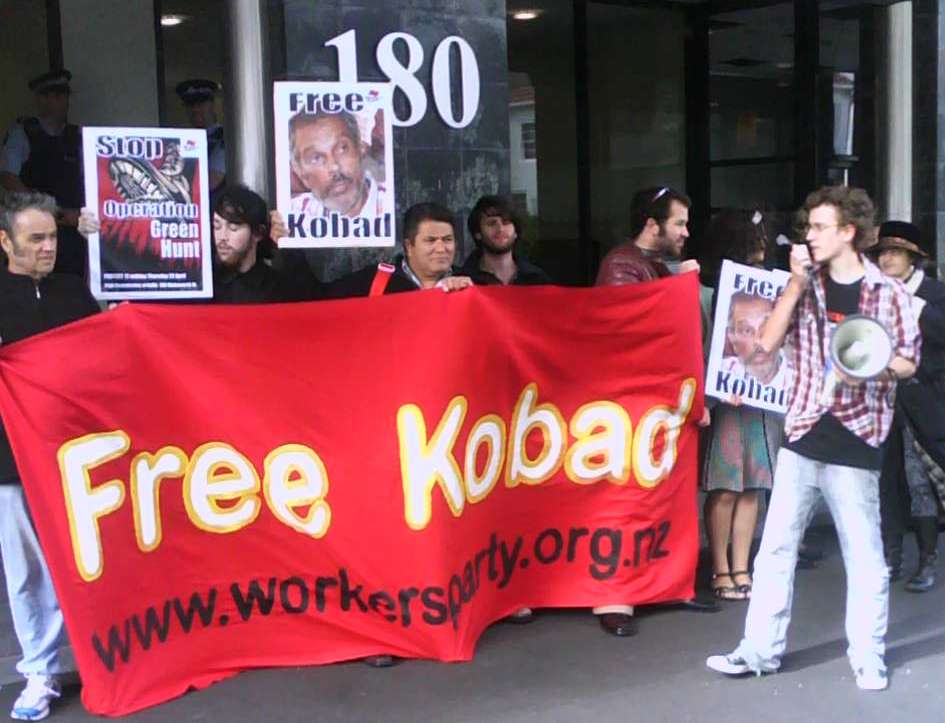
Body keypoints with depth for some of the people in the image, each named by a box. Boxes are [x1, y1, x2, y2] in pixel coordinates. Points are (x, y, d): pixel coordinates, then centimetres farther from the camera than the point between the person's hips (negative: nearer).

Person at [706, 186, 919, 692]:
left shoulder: (888, 293, -1)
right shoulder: (806, 286, 8)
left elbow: (908, 364, 4)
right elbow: (768, 342, -3)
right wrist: (795, 284, -9)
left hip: (855, 442, -3)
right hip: (802, 439, 3)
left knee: (864, 556, 5)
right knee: (775, 547, 6)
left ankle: (868, 658, 18)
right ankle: (760, 650, 15)